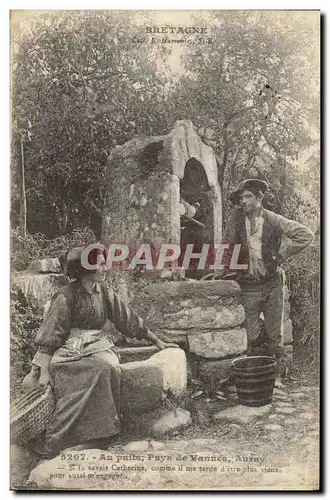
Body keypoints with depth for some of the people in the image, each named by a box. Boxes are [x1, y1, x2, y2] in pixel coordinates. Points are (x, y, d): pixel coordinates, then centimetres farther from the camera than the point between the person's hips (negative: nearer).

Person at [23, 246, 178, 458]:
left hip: (98, 345, 5)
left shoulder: (104, 291, 6)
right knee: (99, 370, -33)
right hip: (71, 350, -5)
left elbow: (129, 319, 11)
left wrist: (157, 341, 12)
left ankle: (100, 432, -20)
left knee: (110, 366, -29)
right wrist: (43, 371, -19)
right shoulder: (66, 296, -10)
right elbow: (49, 336, -11)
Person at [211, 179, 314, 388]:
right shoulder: (236, 218, 1)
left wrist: (281, 255, -6)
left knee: (275, 333, 6)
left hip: (273, 282, -1)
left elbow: (306, 235, -4)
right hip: (249, 286, 1)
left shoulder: (273, 220, -5)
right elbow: (227, 246, 8)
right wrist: (220, 272, 1)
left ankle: (275, 375, 18)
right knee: (251, 335, 2)